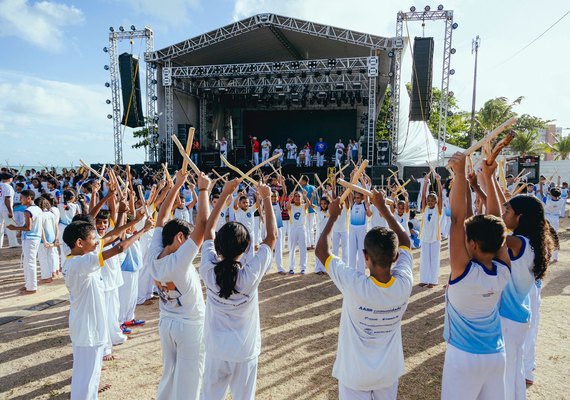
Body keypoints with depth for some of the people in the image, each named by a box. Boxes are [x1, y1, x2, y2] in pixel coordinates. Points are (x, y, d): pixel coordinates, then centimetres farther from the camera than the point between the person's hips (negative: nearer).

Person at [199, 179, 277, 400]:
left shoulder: (208, 270, -19)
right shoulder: (251, 274, -25)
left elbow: (208, 229, -6)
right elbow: (272, 236, -15)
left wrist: (224, 194, -5)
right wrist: (266, 200, -9)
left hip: (215, 349, 2)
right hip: (244, 351, -2)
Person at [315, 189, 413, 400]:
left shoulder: (355, 285, -32)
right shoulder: (404, 284, -22)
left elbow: (321, 251, -20)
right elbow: (405, 241, -4)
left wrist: (332, 217, -8)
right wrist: (383, 208, 0)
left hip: (355, 374, -3)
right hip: (389, 372, 4)